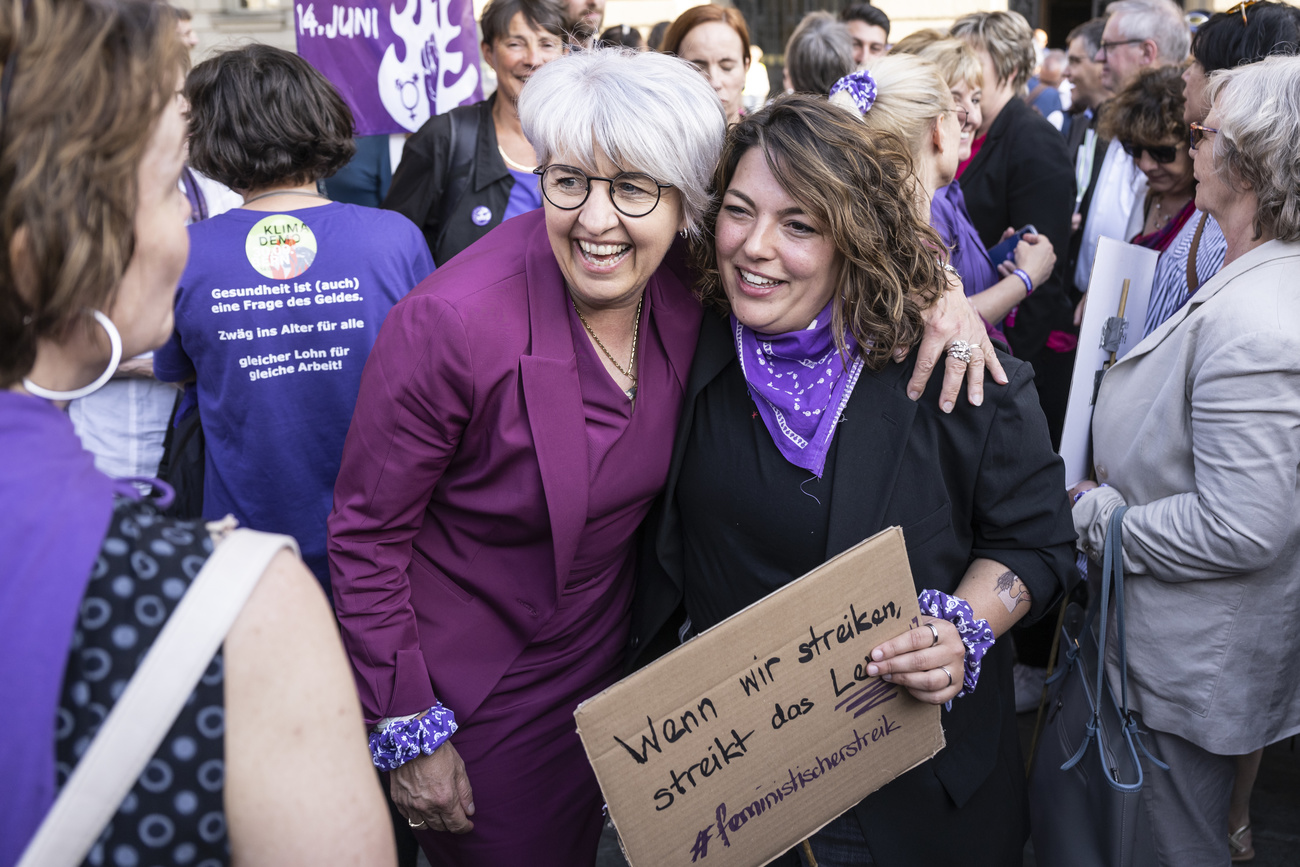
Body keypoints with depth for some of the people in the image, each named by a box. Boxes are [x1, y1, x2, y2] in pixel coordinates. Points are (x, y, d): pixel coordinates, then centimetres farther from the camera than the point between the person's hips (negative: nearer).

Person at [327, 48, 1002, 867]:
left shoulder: (688, 283, -15)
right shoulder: (450, 325, -27)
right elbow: (367, 533, -17)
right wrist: (406, 733, -13)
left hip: (608, 664, 4)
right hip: (472, 696, -4)